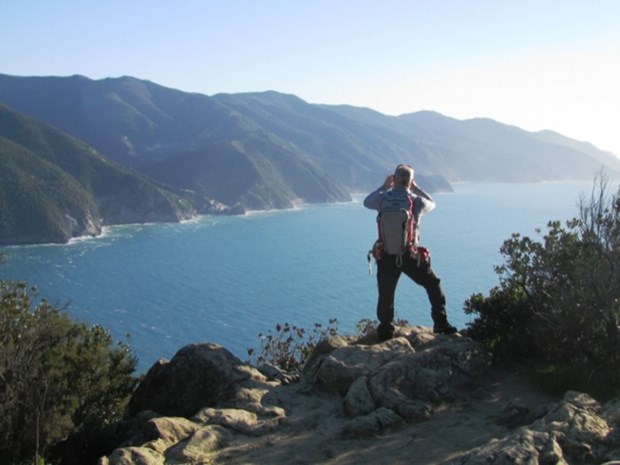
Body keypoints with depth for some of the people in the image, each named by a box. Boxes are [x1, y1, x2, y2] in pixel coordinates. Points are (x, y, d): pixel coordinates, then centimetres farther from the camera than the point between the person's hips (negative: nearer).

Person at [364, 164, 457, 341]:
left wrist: (384, 186, 24)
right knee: (433, 285, 18)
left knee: (385, 295, 15)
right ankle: (441, 323, 17)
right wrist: (415, 188, 24)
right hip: (410, 256, -1)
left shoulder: (384, 199, -6)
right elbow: (432, 203, 18)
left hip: (386, 257, 1)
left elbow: (367, 202, 18)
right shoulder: (417, 202, -7)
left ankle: (385, 331, 20)